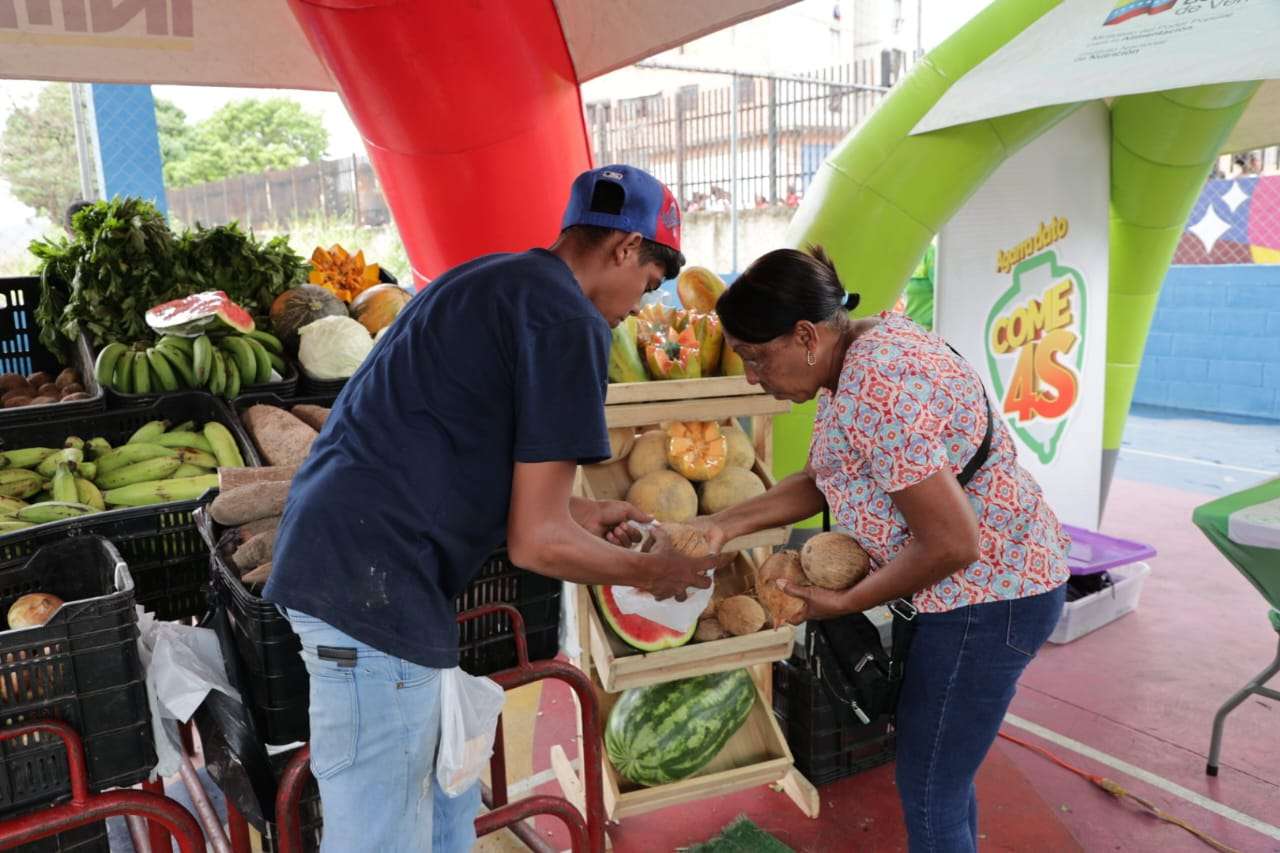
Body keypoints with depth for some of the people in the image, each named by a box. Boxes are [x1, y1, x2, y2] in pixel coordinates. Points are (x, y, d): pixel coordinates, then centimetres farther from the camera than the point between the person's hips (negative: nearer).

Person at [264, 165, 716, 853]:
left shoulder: (487, 280, 18)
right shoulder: (569, 321, -12)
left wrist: (576, 513, 27)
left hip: (328, 552, 10)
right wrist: (652, 572, 5)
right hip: (372, 583, -10)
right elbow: (537, 544, -12)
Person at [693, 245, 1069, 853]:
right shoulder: (853, 356, 3)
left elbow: (950, 545, -27)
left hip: (989, 593, -10)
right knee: (944, 773, 22)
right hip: (978, 585, 10)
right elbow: (827, 479, 12)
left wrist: (844, 603, -13)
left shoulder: (875, 389, -29)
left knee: (928, 794, 3)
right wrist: (726, 524, 2)